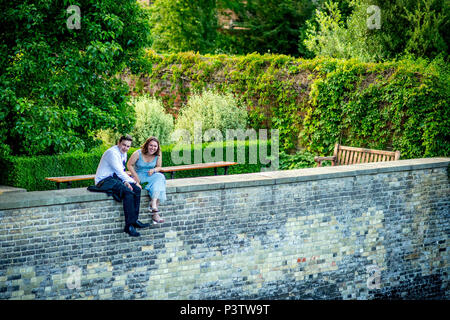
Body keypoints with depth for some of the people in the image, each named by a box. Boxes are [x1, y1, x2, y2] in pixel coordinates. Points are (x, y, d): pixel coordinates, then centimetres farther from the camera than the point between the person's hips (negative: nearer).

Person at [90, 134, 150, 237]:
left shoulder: (123, 154, 13)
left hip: (115, 178, 9)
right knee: (128, 192, -28)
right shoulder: (112, 152, -16)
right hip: (104, 181, -9)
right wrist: (133, 181, -12)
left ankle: (134, 220, -7)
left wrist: (125, 181, -4)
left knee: (136, 189, -10)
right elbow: (119, 172, -19)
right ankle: (129, 226, -28)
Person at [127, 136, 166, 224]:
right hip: (139, 176, -5)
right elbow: (129, 165, -6)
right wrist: (136, 176, -16)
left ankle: (153, 203, -36)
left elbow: (158, 167, 8)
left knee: (160, 177, -29)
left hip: (151, 175, 5)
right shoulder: (138, 153, -12)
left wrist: (153, 170, -15)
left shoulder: (158, 155, -1)